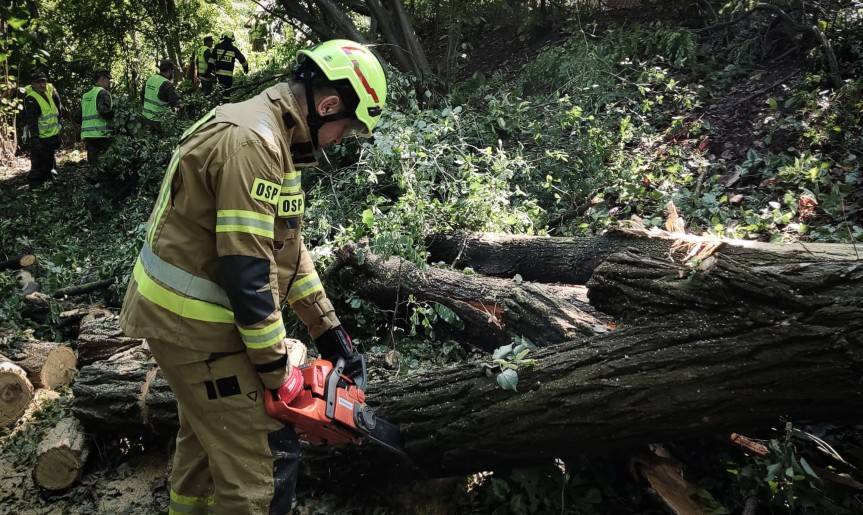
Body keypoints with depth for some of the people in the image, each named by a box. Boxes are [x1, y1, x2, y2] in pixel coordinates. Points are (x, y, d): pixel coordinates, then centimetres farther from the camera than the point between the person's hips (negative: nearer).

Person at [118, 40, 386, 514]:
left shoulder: (269, 136, 9)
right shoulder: (252, 142, -24)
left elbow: (286, 246, 11)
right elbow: (247, 271, -27)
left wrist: (331, 335, 9)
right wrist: (277, 371, -16)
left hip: (188, 314, 10)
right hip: (197, 323, -10)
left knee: (208, 432, 28)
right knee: (265, 457, -1)